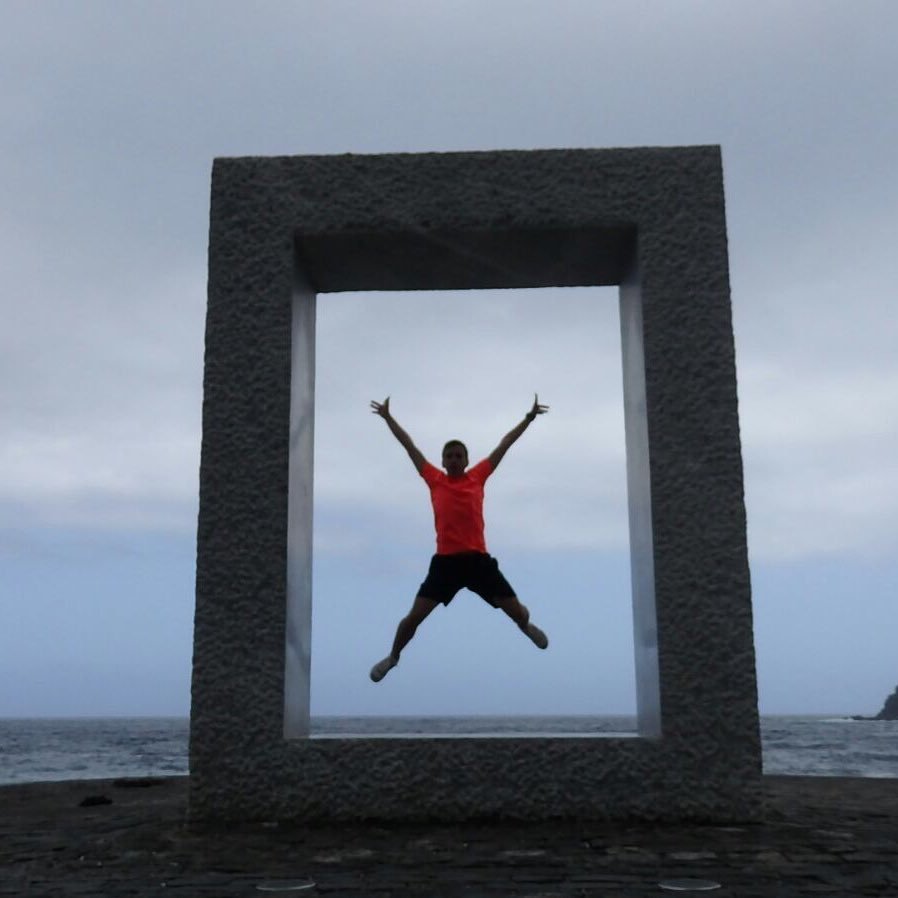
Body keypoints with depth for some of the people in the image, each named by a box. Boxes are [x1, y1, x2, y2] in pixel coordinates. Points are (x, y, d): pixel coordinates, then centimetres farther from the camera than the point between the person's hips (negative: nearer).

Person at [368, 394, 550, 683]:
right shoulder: (435, 480, 5)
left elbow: (504, 445, 9)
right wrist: (388, 417, 15)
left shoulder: (477, 477, 6)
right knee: (414, 616, -4)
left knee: (516, 611, 8)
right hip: (445, 561, 0)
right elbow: (409, 445, 11)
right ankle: (393, 657, 23)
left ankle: (528, 627, 46)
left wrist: (529, 417, 11)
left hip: (477, 559, 1)